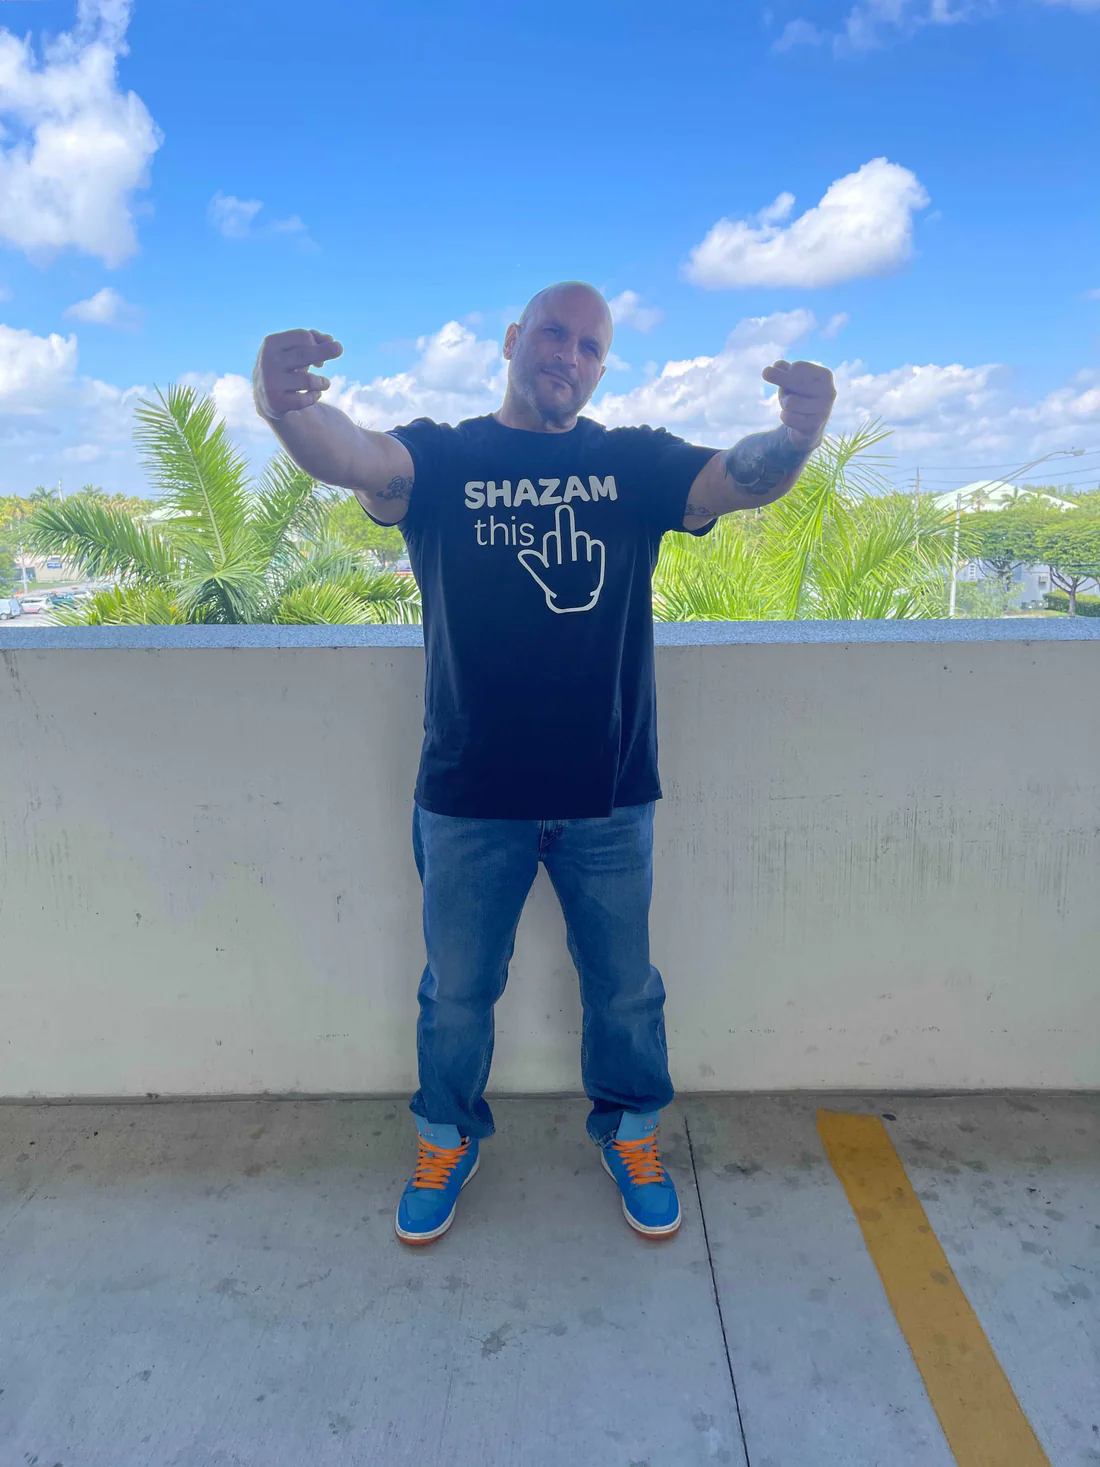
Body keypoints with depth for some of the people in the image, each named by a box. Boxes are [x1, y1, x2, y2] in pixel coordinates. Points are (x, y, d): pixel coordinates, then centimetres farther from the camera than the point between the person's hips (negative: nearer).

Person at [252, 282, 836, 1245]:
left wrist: (798, 432, -36)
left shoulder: (635, 463, 3)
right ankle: (449, 1138, 43)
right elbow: (352, 456, -20)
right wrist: (288, 409, -43)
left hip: (609, 798, 1)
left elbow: (742, 479, -12)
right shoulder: (442, 459, -1)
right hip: (470, 799, 0)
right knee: (457, 990, 17)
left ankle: (631, 1130, 44)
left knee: (624, 986, 18)